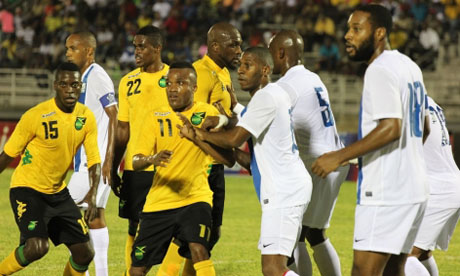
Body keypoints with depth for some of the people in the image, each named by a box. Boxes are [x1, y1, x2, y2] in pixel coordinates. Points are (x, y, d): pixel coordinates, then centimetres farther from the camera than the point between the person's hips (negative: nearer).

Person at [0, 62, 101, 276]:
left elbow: (94, 160, -1)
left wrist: (93, 193, -20)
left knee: (85, 253, 1)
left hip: (58, 192, 6)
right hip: (27, 190, -6)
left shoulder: (86, 118, -4)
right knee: (37, 247, -25)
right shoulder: (36, 116, -18)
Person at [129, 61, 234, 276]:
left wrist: (195, 137, -23)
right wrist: (151, 159, -29)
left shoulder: (207, 114, -3)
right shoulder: (156, 117, 2)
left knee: (198, 250, -28)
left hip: (194, 196, -3)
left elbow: (228, 159, -12)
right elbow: (136, 162, -6)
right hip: (158, 201, 3)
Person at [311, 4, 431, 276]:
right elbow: (424, 128, 23)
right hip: (414, 188, 10)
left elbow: (391, 128, -24)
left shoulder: (380, 70, -14)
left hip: (386, 192, -10)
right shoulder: (409, 66, 15)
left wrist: (340, 156, -21)